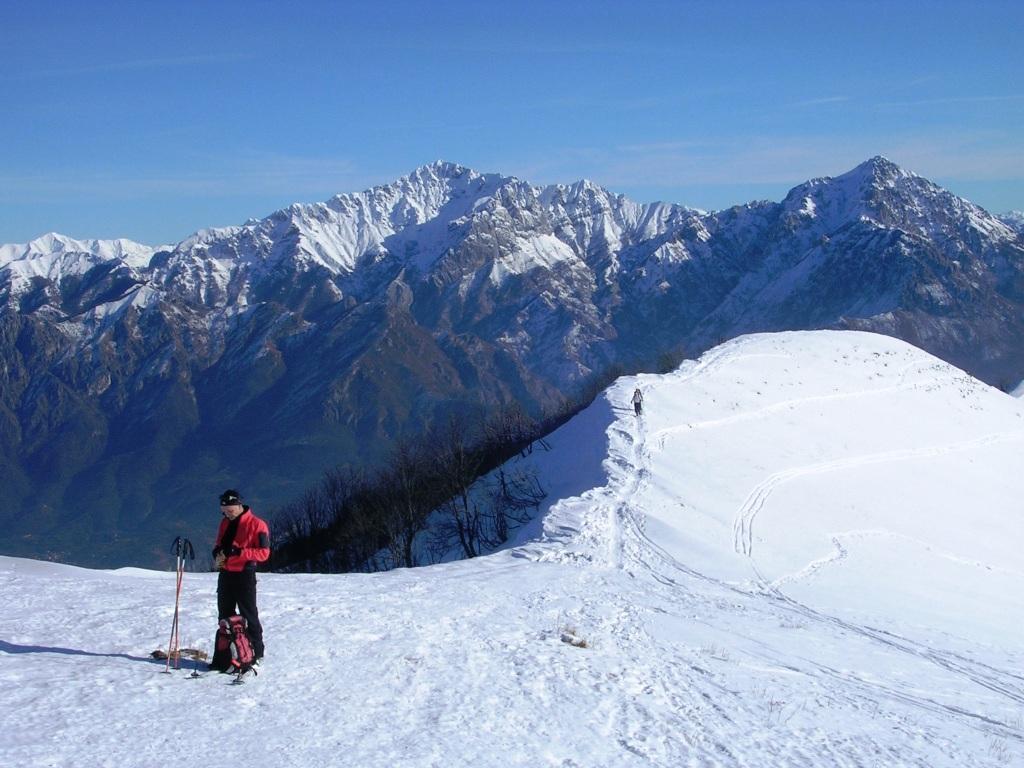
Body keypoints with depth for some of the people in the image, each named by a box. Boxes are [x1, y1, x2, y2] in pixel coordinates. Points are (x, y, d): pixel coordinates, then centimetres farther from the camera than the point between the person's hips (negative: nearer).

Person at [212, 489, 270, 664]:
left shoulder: (256, 524, -11)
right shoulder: (225, 523, 11)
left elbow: (264, 553, -14)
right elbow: (219, 544, 22)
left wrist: (239, 552, -25)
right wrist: (217, 552, -3)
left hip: (244, 575, -7)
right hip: (225, 574, 7)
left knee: (249, 616, -2)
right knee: (224, 615, 13)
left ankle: (256, 654, 4)